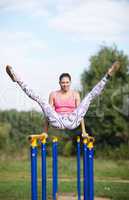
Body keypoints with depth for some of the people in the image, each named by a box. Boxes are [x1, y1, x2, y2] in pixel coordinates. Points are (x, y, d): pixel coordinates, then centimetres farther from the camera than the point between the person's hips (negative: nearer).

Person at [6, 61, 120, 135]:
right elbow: (48, 111, 12)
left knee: (90, 96, -7)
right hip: (58, 122, 0)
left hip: (72, 121, 0)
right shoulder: (54, 95, 15)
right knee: (39, 99, -13)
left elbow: (80, 112, 10)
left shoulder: (75, 94, 15)